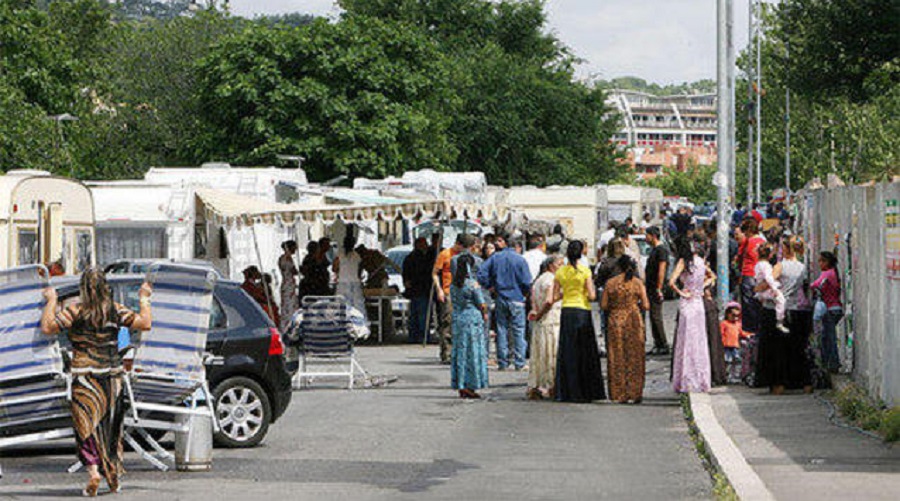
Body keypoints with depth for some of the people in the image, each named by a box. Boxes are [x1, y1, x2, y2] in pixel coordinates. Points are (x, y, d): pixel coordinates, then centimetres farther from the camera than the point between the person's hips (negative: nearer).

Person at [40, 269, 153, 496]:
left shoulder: (76, 312, -8)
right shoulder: (115, 310, -1)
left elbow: (47, 327, -8)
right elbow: (145, 323, 0)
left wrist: (51, 301, 4)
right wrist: (144, 299, 14)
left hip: (85, 376, -3)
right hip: (112, 375, 3)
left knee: (86, 426, -1)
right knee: (110, 425, 15)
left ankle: (93, 472, -19)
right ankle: (113, 477, 21)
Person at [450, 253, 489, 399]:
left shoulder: (453, 284, 4)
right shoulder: (472, 283, -13)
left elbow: (453, 301, 11)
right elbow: (481, 305, -10)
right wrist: (485, 314, 11)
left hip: (457, 319, 6)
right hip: (473, 319, -6)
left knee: (460, 352, 9)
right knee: (472, 353, 0)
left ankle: (461, 386, 10)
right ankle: (470, 387, 0)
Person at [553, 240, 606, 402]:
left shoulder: (560, 272, 2)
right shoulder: (585, 271, -7)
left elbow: (555, 296, 2)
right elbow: (592, 296, -11)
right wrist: (591, 295, 11)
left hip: (567, 311, 3)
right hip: (582, 310, -3)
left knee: (567, 352, 7)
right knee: (586, 352, 5)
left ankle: (568, 392, 4)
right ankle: (587, 392, 4)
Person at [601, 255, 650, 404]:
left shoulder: (610, 283, -1)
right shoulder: (638, 283, -4)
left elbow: (603, 305, 0)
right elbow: (646, 306, -5)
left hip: (615, 321, 1)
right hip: (633, 322, -1)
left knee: (616, 358, 7)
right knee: (634, 358, 7)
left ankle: (618, 394, 6)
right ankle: (633, 394, 7)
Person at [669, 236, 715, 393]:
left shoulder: (683, 261, -11)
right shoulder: (699, 260, 9)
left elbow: (672, 282, -23)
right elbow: (712, 276, 25)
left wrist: (681, 293, -8)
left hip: (687, 304, -6)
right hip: (699, 302, 6)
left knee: (687, 341, -2)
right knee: (700, 342, 11)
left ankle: (688, 382, -1)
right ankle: (702, 380, 14)